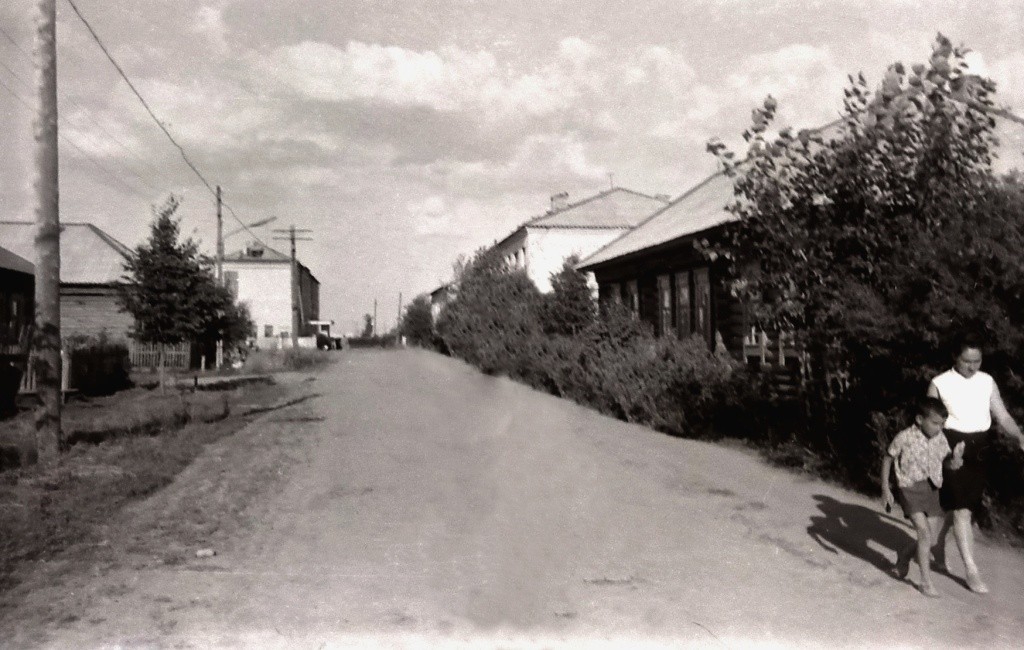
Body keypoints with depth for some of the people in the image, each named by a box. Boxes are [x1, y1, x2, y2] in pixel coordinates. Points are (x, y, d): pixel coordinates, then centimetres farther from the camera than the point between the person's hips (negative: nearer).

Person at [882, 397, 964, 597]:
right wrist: (885, 488, -1)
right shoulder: (905, 438, -12)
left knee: (929, 536, 6)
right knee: (924, 533, -13)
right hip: (910, 489, -5)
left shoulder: (940, 439, 0)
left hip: (932, 490, 5)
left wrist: (956, 459, -19)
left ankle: (904, 555, 37)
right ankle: (926, 582, -3)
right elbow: (888, 459, 0)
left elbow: (949, 463, 5)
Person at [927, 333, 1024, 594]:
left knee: (961, 506, 15)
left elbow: (1002, 416, 5)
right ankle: (972, 571, -1)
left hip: (978, 450, 5)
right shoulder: (940, 384, -7)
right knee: (962, 510, -7)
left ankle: (939, 547, 38)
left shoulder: (987, 382, 6)